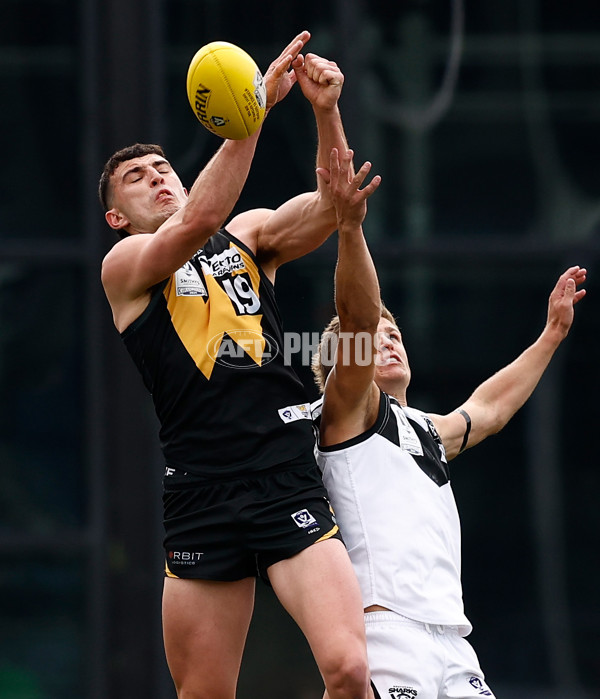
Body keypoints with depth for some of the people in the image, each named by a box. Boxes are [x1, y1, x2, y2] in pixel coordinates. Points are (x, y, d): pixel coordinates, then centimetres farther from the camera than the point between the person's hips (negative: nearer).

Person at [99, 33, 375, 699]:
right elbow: (198, 220, -11)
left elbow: (331, 206, 0)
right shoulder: (124, 265, 8)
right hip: (202, 503, -2)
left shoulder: (250, 234, 19)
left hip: (291, 486, 2)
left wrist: (326, 112, -17)